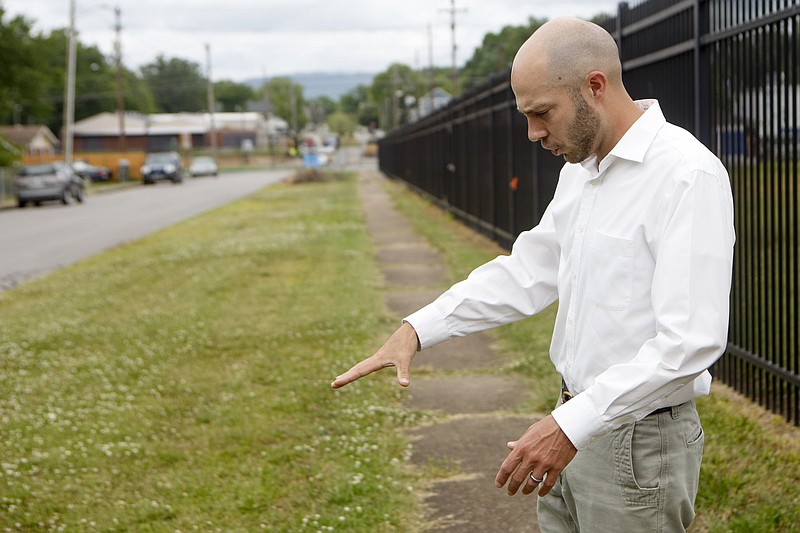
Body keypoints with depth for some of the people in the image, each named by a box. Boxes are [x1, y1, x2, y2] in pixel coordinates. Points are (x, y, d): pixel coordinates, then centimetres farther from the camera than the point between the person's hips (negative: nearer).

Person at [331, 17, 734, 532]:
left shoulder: (688, 176, -20)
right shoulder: (580, 169, 9)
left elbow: (689, 341, -27)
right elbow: (527, 271, 16)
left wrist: (572, 426, -29)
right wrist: (416, 330, 6)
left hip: (638, 439, -8)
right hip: (577, 426, 8)